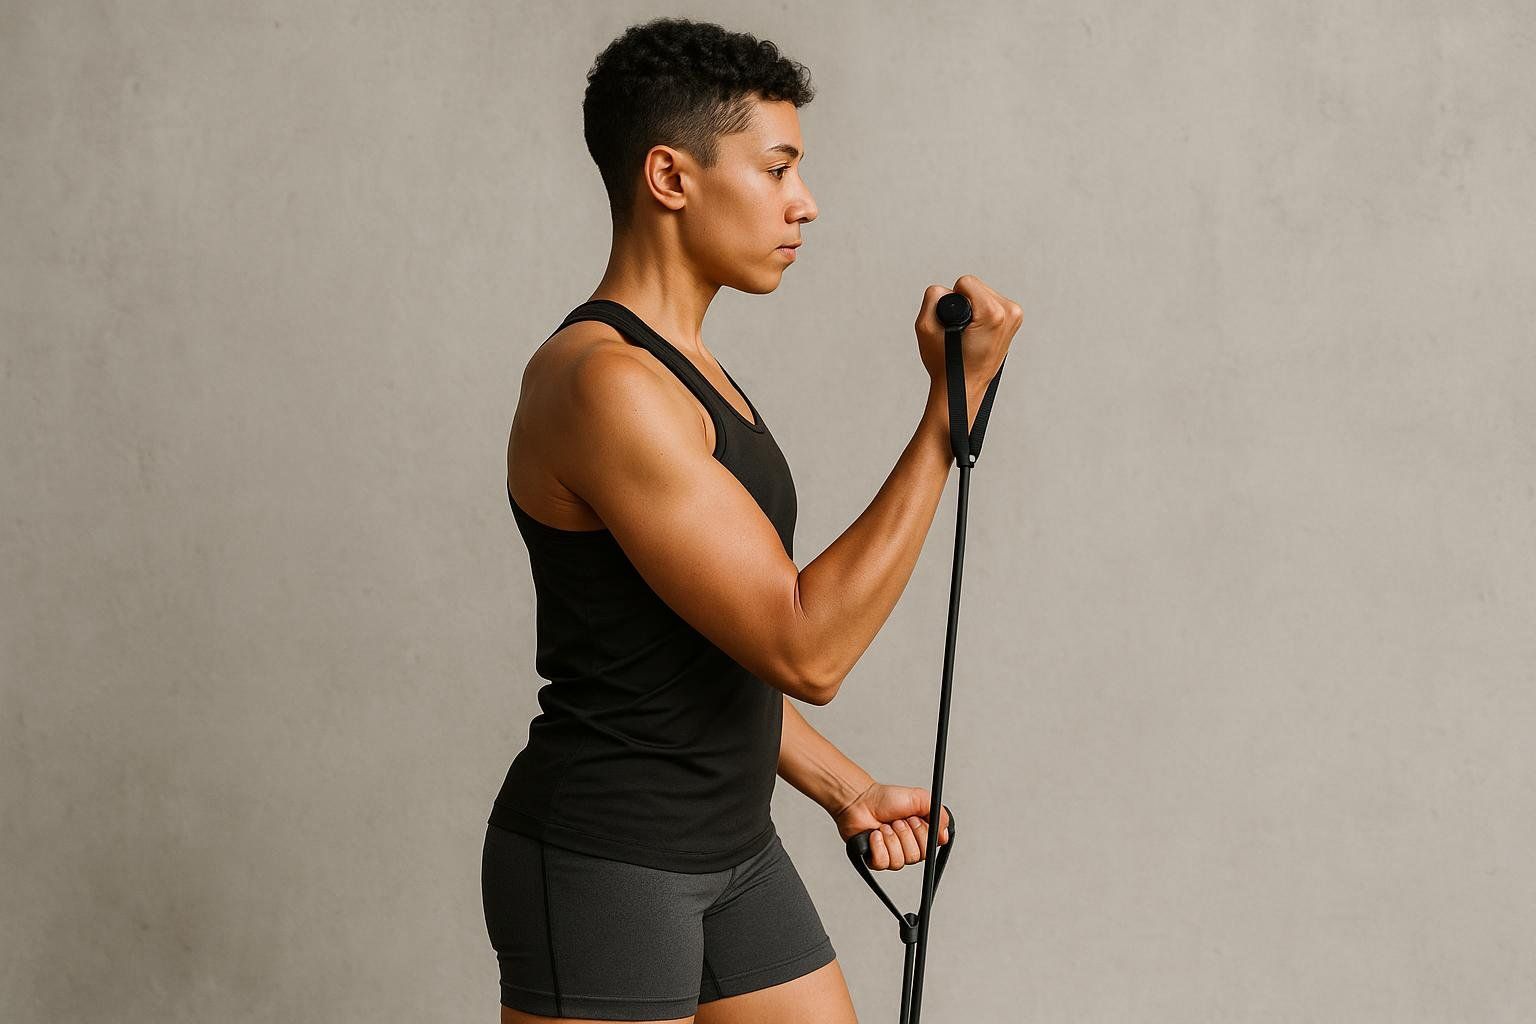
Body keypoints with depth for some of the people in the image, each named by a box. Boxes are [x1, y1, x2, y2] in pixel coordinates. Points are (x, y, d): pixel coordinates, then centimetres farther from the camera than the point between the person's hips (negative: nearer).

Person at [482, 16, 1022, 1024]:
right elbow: (804, 652, -24)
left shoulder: (685, 371, 11)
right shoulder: (605, 384, -21)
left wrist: (846, 788, 17)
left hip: (733, 852, 9)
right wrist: (955, 403, -22)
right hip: (601, 866, -9)